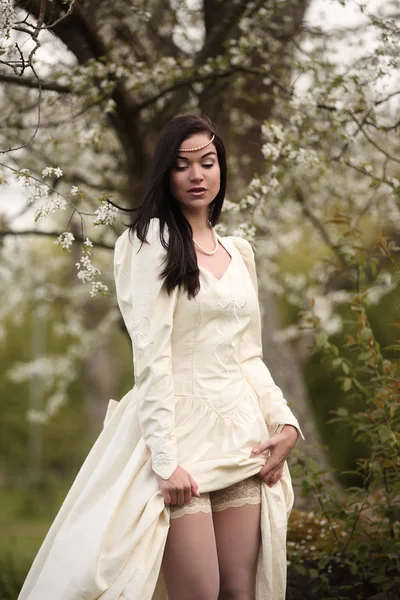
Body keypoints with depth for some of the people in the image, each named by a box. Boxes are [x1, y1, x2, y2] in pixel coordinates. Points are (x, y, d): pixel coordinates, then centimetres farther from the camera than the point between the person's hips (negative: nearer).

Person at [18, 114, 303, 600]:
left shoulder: (239, 251, 15)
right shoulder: (152, 241, -5)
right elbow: (152, 355, -13)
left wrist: (286, 422, 3)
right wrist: (166, 460, -18)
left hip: (240, 433, 6)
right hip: (177, 431, -6)